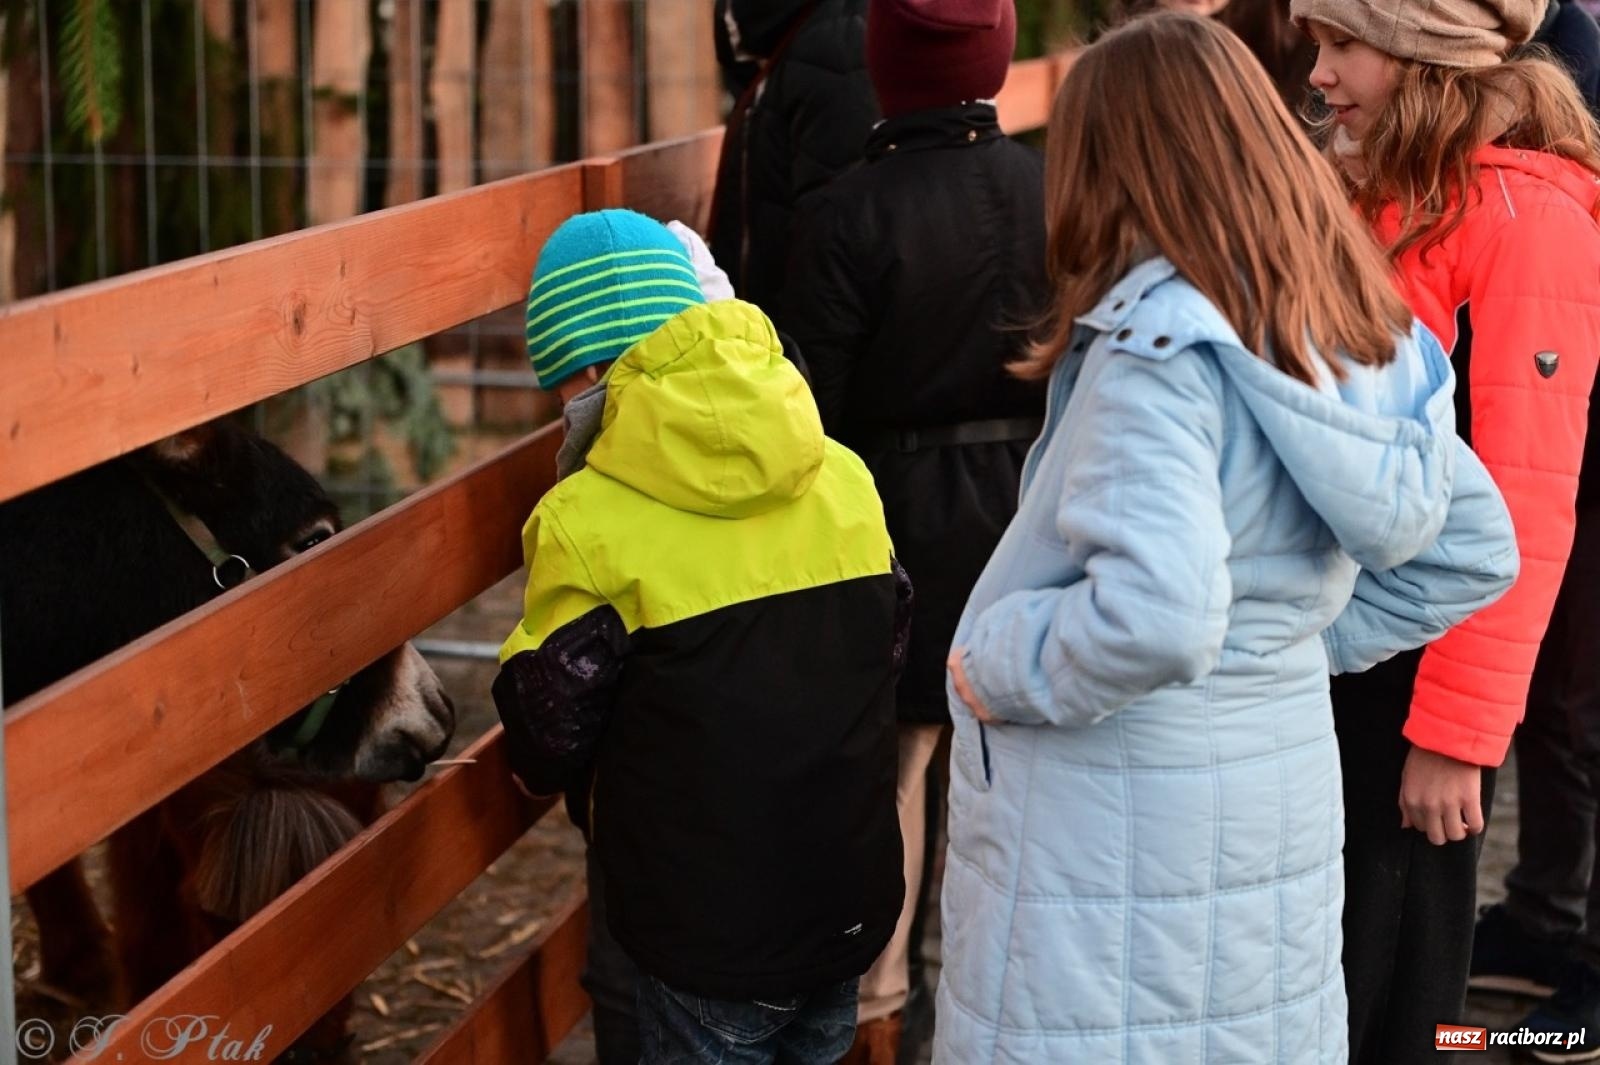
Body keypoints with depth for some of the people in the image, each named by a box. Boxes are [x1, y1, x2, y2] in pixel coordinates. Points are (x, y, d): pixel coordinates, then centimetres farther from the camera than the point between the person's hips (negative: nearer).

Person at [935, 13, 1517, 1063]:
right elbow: (1474, 552, 13)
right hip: (1282, 812, 8)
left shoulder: (1159, 343, -21)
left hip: (1119, 841, -8)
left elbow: (1155, 618, -34)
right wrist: (1306, 639, 11)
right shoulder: (1356, 328, 3)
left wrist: (995, 669, -18)